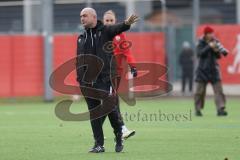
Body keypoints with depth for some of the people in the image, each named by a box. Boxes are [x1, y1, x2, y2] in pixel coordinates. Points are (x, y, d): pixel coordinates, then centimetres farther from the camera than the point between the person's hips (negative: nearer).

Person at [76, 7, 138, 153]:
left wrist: (127, 24, -42)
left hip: (104, 78, -5)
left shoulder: (105, 31, 2)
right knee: (93, 112, 4)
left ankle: (119, 136, 12)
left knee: (109, 107, -11)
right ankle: (99, 144, 8)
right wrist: (79, 78, 9)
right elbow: (79, 60, 18)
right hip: (87, 81, 5)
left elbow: (117, 29, -20)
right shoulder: (81, 38, 16)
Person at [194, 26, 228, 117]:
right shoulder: (201, 43, -2)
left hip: (214, 70, 2)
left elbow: (219, 56, 6)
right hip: (202, 70, -2)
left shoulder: (215, 42, 5)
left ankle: (220, 109, -13)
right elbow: (199, 54, -17)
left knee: (218, 89, -8)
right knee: (200, 90, 2)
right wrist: (209, 47, -22)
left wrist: (217, 51, -16)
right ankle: (198, 109, 14)